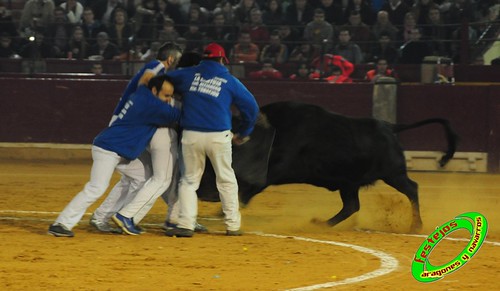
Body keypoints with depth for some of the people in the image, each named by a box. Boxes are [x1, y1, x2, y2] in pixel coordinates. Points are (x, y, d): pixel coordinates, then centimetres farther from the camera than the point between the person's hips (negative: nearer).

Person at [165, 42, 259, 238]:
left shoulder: (188, 75, 9)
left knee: (189, 180, 12)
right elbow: (251, 106, 11)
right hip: (219, 136, -1)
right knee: (226, 180, 13)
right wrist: (243, 132, 22)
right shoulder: (229, 81, 7)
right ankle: (233, 225, 13)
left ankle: (186, 224, -2)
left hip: (191, 135, 1)